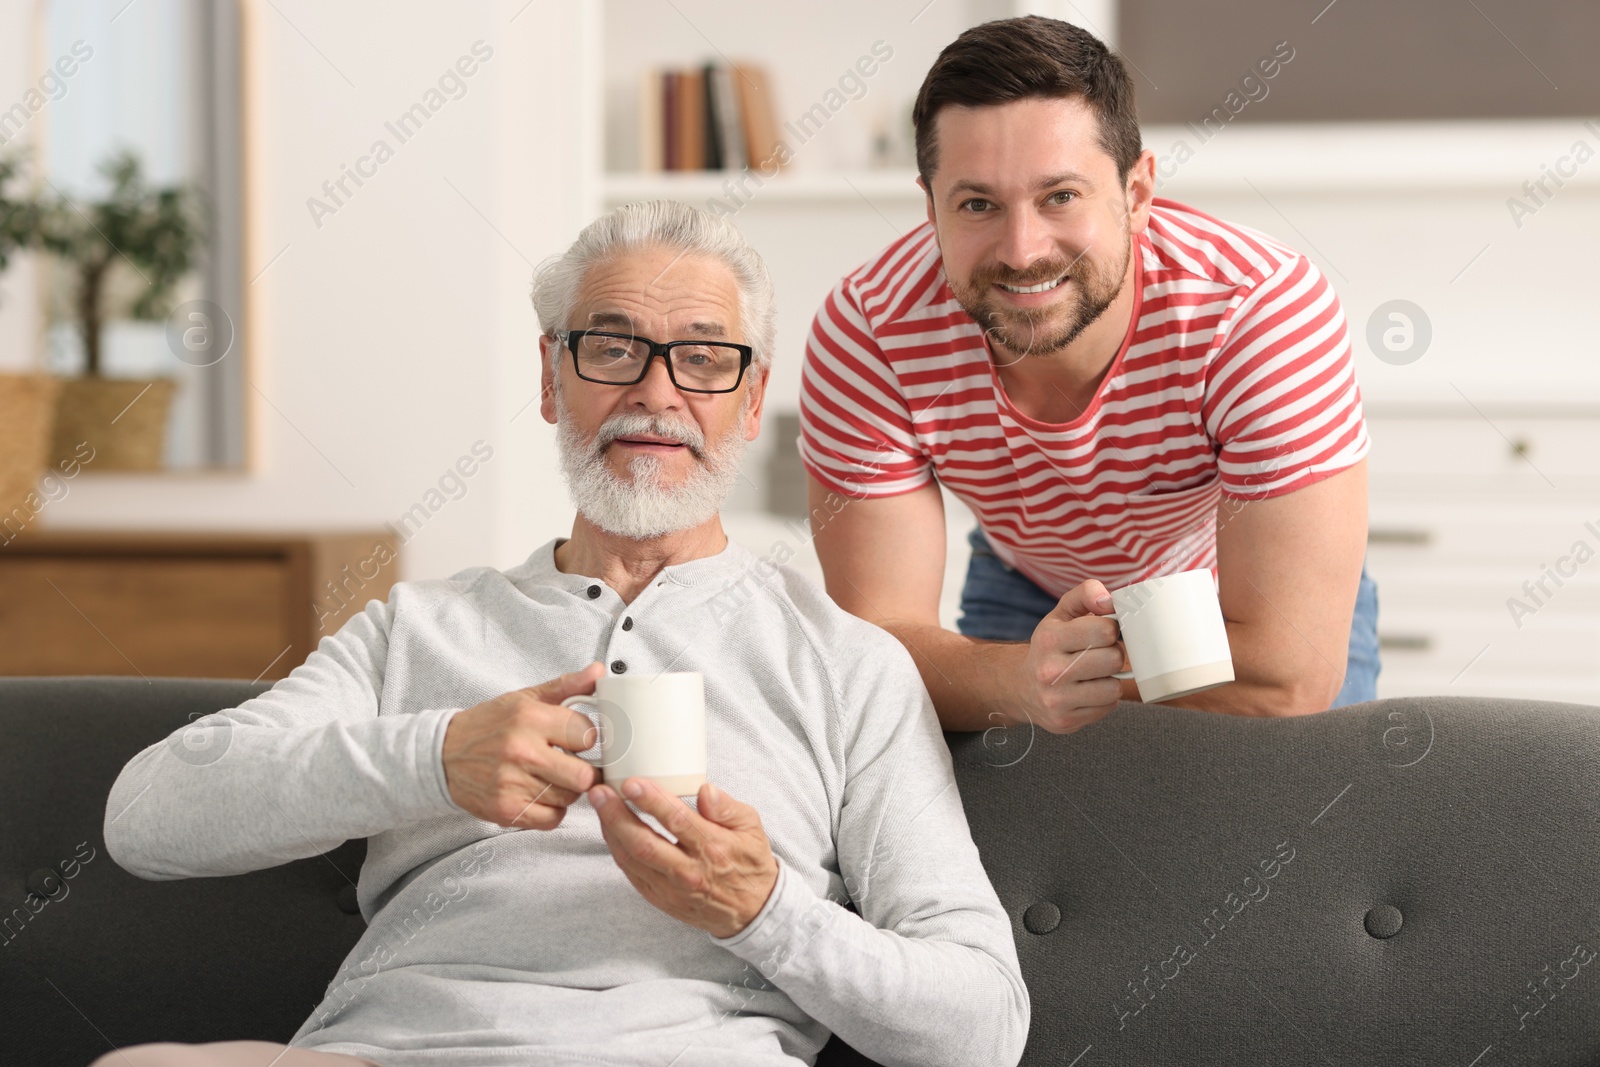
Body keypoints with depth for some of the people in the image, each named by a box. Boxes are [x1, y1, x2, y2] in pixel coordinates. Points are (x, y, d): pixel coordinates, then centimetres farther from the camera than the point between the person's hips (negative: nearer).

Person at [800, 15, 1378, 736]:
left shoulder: (1268, 308, -37)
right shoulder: (864, 335, -30)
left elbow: (1291, 677, -38)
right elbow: (879, 642, -28)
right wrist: (1026, 681, -49)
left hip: (1243, 596, 0)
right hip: (1024, 593, 0)